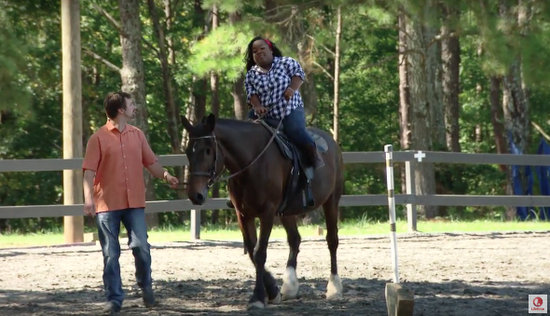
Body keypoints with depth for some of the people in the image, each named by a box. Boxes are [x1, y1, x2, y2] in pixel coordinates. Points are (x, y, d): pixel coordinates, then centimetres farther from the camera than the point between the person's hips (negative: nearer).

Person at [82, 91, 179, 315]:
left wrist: (165, 175, -5)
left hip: (134, 203, 3)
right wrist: (88, 198, -19)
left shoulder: (137, 135, 10)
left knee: (141, 247, -3)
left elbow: (150, 162, 14)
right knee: (111, 254, 2)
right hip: (107, 204, -3)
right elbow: (89, 171, -8)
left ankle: (145, 286, 21)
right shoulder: (99, 138, -5)